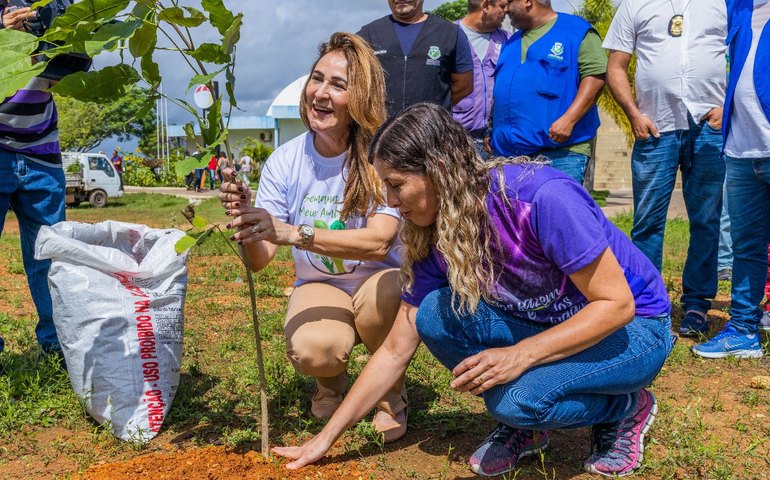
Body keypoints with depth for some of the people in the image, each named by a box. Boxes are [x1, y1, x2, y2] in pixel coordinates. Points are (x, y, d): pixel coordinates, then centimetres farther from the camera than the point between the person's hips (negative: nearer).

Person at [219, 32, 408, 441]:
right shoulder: (284, 162, -9)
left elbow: (379, 241, -32)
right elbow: (259, 260, -13)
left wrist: (291, 232, -42)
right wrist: (244, 221, -36)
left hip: (379, 281, -1)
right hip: (320, 287, 1)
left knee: (380, 301, -36)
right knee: (312, 351, -32)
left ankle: (391, 392, -2)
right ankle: (331, 380, 9)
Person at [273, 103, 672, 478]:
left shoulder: (542, 197, -30)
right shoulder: (434, 239, -9)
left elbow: (617, 304, -24)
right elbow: (395, 351, -3)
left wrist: (520, 355, -34)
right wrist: (328, 437, -4)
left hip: (634, 327, -5)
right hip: (545, 327, 6)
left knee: (519, 399, -32)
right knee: (435, 315, -19)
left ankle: (626, 407, -1)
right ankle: (525, 423, 1)